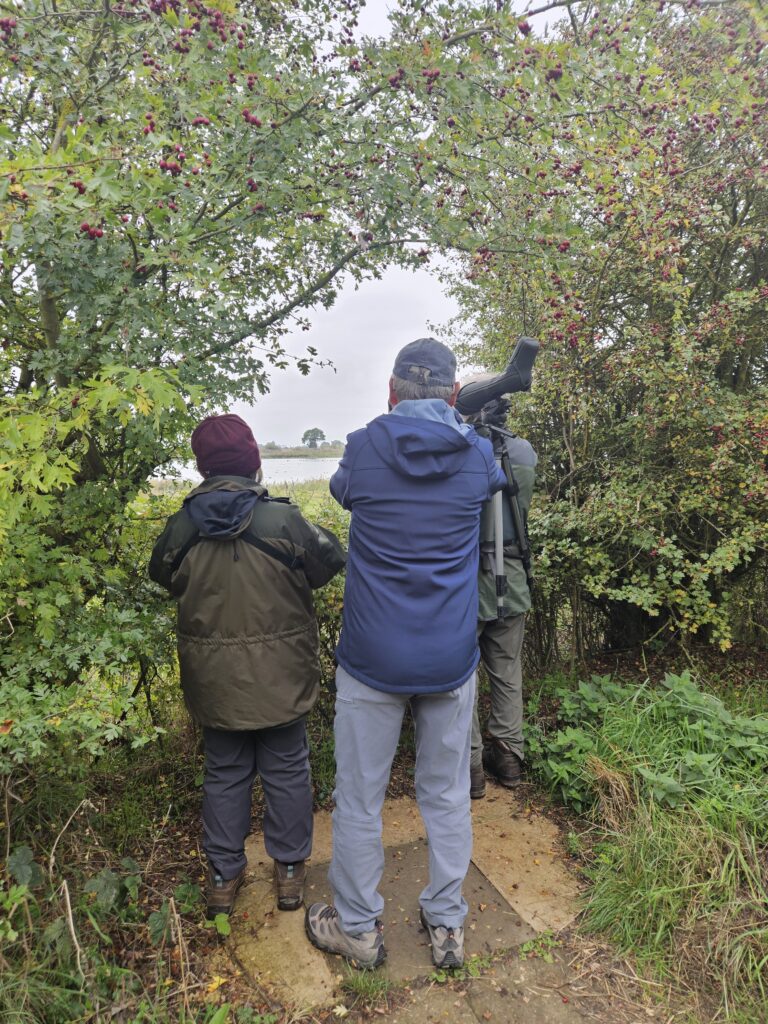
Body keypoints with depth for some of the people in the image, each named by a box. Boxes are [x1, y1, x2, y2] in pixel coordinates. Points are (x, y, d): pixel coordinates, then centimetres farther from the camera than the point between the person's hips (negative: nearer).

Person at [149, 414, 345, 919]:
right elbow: (331, 561, -4)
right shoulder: (282, 518, -19)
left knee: (224, 772, 20)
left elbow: (163, 576, 9)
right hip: (279, 676, -2)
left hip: (215, 678, 3)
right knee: (287, 769, 17)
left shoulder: (183, 524, -9)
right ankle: (290, 869, 32)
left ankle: (224, 875, 33)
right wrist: (312, 534, 14)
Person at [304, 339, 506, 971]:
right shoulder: (479, 456, -5)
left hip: (372, 658, -2)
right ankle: (447, 926, 36)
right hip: (451, 659, 2)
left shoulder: (363, 449, -9)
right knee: (447, 797, 19)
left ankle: (359, 929, 34)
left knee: (359, 800, 15)